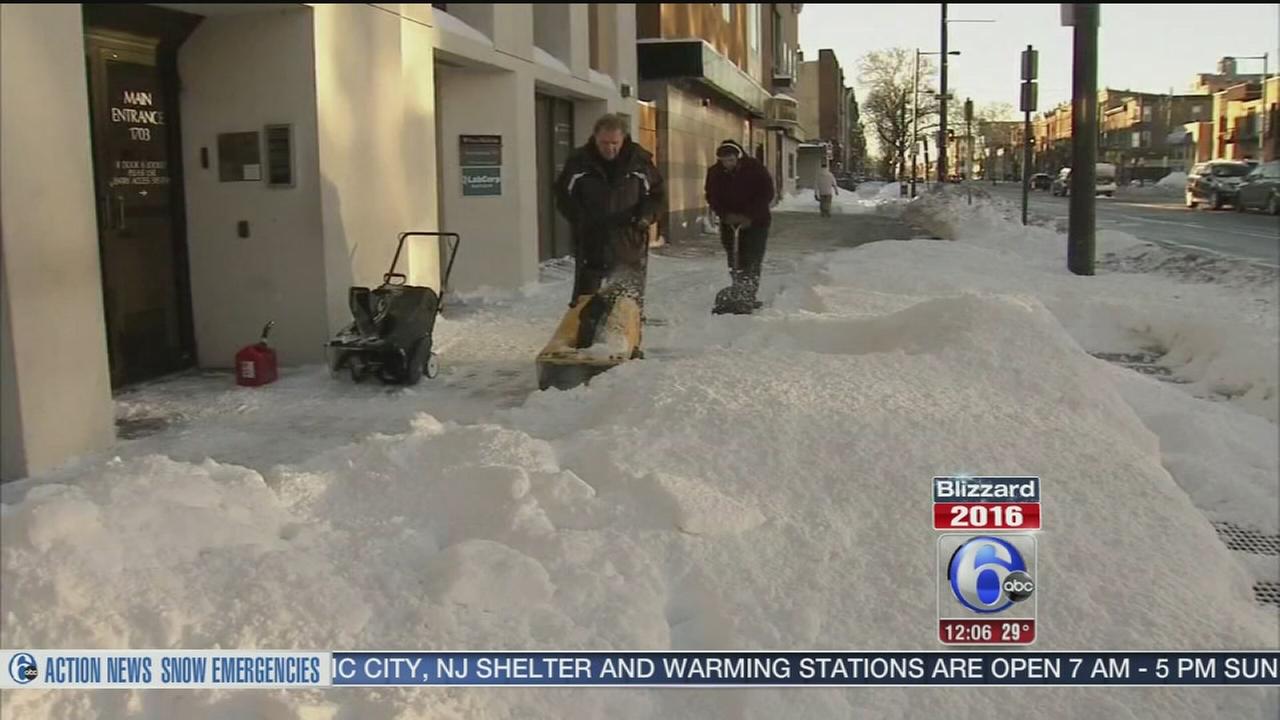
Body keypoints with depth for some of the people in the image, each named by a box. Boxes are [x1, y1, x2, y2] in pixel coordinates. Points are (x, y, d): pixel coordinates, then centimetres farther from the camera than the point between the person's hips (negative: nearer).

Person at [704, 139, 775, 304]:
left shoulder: (756, 168, -15)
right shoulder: (714, 172, -6)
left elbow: (767, 194, -13)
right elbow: (712, 197, 1)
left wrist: (750, 216, -20)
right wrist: (725, 215, -15)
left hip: (756, 221, -3)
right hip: (729, 222, 3)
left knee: (753, 260, -8)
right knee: (734, 261, 4)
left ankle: (750, 295, -3)